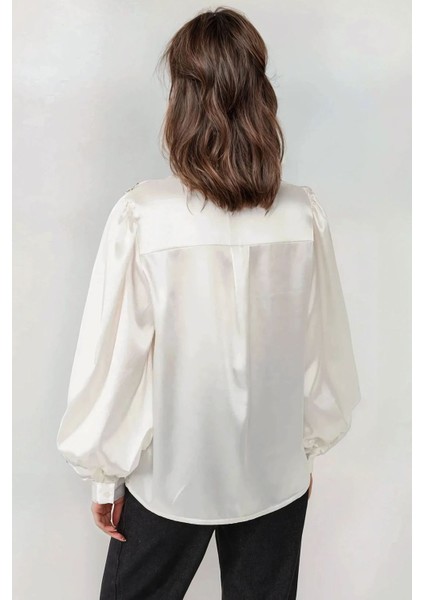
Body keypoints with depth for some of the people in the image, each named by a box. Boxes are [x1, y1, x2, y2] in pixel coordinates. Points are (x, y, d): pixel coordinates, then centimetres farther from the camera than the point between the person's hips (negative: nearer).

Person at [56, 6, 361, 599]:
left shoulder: (142, 215, -21)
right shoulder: (305, 216, -14)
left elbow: (112, 356, -14)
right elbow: (328, 351, -5)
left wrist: (104, 474, 2)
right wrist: (310, 446, 12)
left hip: (169, 477, -2)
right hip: (277, 476, 3)